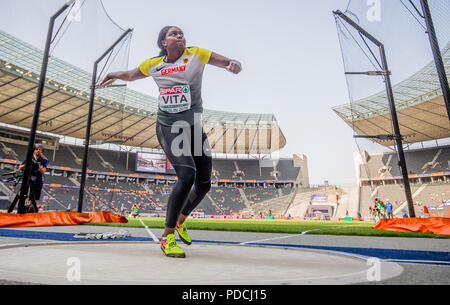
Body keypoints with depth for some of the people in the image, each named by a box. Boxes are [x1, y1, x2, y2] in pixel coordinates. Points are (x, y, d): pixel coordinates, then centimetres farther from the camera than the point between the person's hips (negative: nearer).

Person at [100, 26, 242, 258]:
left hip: (193, 126, 3)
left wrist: (234, 65, -24)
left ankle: (181, 221, 32)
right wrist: (116, 76, 7)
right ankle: (167, 237, -8)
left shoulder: (196, 54, 3)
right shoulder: (153, 65, 7)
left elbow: (229, 63, -1)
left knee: (204, 184, 4)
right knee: (187, 175, -24)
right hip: (168, 127, -2)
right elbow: (131, 75, 26)